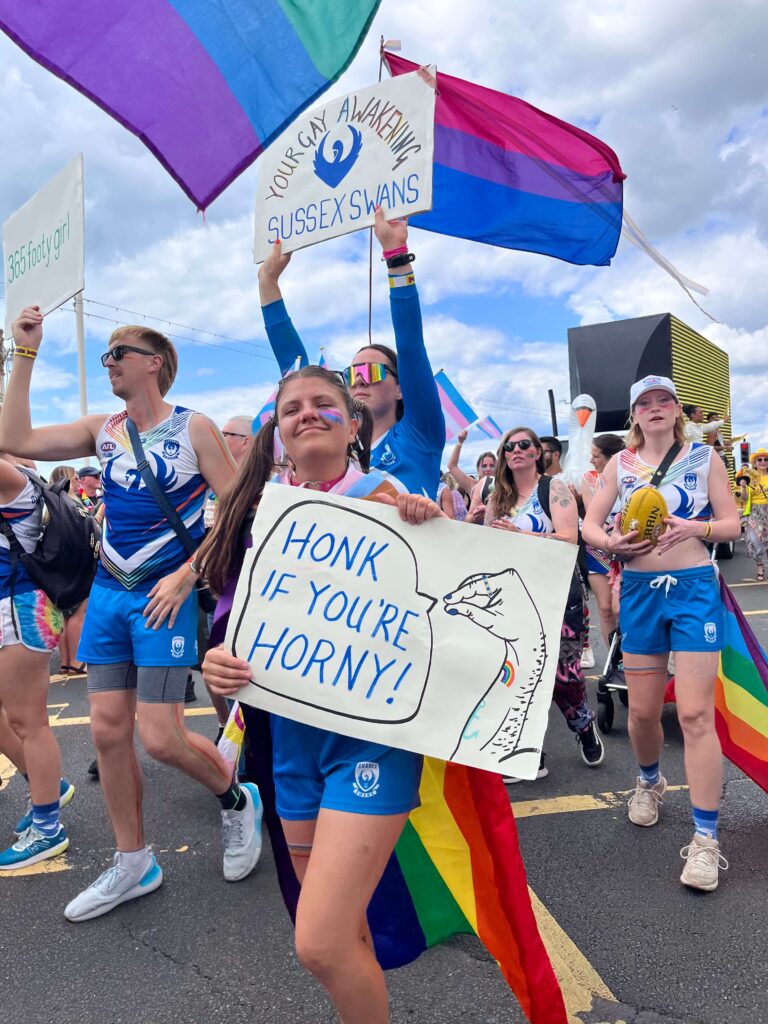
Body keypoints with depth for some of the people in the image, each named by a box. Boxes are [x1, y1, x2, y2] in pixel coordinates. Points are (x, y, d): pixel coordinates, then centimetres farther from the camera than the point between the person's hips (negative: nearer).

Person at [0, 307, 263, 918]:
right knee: (108, 730, 7)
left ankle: (238, 801, 25)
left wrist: (185, 575, -17)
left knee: (160, 738, -6)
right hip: (108, 593, 6)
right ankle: (133, 865, 25)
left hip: (164, 597, -6)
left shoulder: (193, 428, -6)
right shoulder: (103, 431, 9)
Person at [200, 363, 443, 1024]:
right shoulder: (264, 505, 4)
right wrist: (216, 660, -10)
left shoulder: (382, 498, -9)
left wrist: (434, 527, -28)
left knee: (320, 943, -8)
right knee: (343, 931, 19)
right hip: (292, 729, 5)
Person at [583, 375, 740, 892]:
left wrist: (696, 527, -19)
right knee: (643, 710, 10)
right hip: (639, 591, 2)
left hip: (694, 588, -2)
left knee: (696, 713, -8)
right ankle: (650, 781, 40)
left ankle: (706, 839, 1)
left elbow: (732, 524, 2)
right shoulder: (621, 464, 7)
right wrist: (611, 542, -17)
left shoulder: (703, 457, 3)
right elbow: (590, 524, 5)